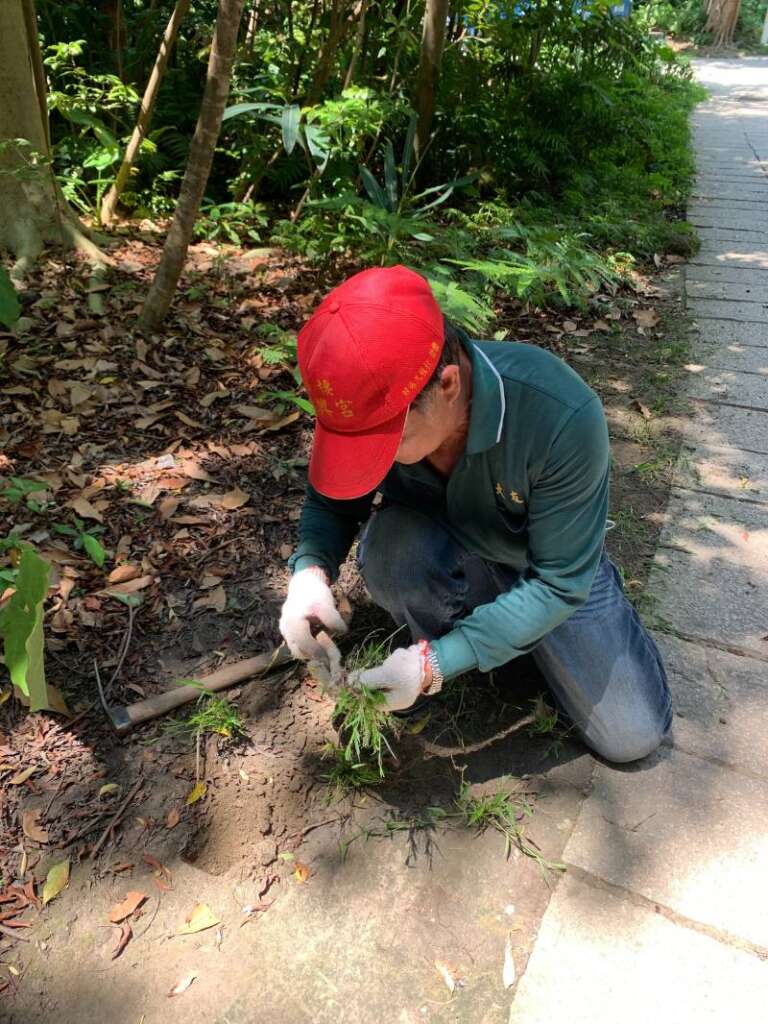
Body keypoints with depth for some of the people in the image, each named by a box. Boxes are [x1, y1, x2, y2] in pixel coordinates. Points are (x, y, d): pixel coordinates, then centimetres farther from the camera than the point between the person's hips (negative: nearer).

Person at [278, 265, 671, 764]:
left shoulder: (563, 419, -38)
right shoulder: (370, 404, -27)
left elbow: (558, 584, -29)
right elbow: (332, 501, -8)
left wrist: (439, 660, -34)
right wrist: (311, 568, -31)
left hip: (552, 565, -1)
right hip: (449, 556, 1)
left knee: (633, 737, -1)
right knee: (390, 542, -35)